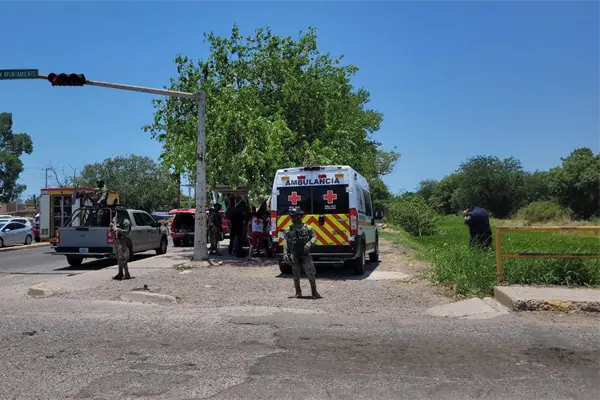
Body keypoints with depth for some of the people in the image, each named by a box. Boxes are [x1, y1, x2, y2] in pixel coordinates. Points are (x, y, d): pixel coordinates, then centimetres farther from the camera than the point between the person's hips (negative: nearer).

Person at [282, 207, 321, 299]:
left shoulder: (307, 228, 1)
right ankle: (298, 292, 21)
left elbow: (314, 237, 5)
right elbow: (286, 243, 8)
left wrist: (310, 243, -15)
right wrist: (285, 254, -1)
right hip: (294, 256, 2)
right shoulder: (288, 230, 7)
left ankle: (314, 292, 7)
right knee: (296, 276, 7)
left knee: (311, 274, -4)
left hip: (305, 256, -2)